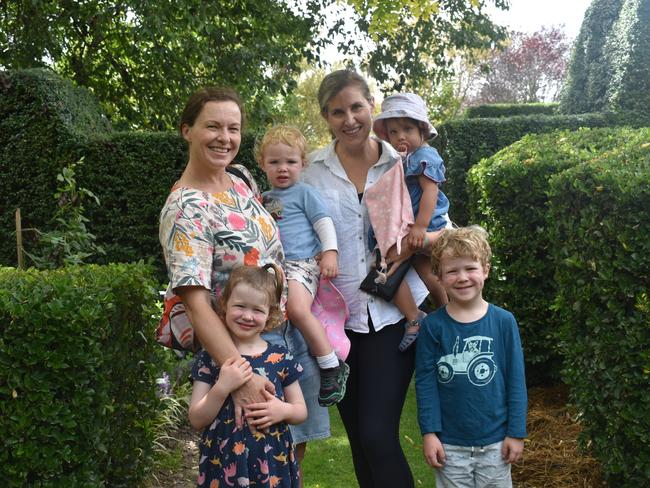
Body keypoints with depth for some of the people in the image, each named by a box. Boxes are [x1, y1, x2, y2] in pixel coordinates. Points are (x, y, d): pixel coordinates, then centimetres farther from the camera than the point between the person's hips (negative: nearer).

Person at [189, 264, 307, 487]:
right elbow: (196, 421, -7)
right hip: (222, 465, -1)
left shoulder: (281, 357, 0)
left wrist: (283, 410, -14)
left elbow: (301, 411, 7)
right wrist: (222, 387, -20)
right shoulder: (209, 358, -4)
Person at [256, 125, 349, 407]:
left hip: (301, 262, -8)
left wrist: (330, 252, -12)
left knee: (297, 308, -31)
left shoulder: (304, 193, 6)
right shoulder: (264, 199, 23)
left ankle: (332, 366, -22)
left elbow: (324, 222, 0)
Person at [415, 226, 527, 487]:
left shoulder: (503, 321, -6)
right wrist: (429, 433, -7)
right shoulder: (433, 325, -7)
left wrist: (516, 432, -1)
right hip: (449, 443, -1)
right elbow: (425, 382, -4)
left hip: (495, 441, 1)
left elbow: (516, 380, -1)